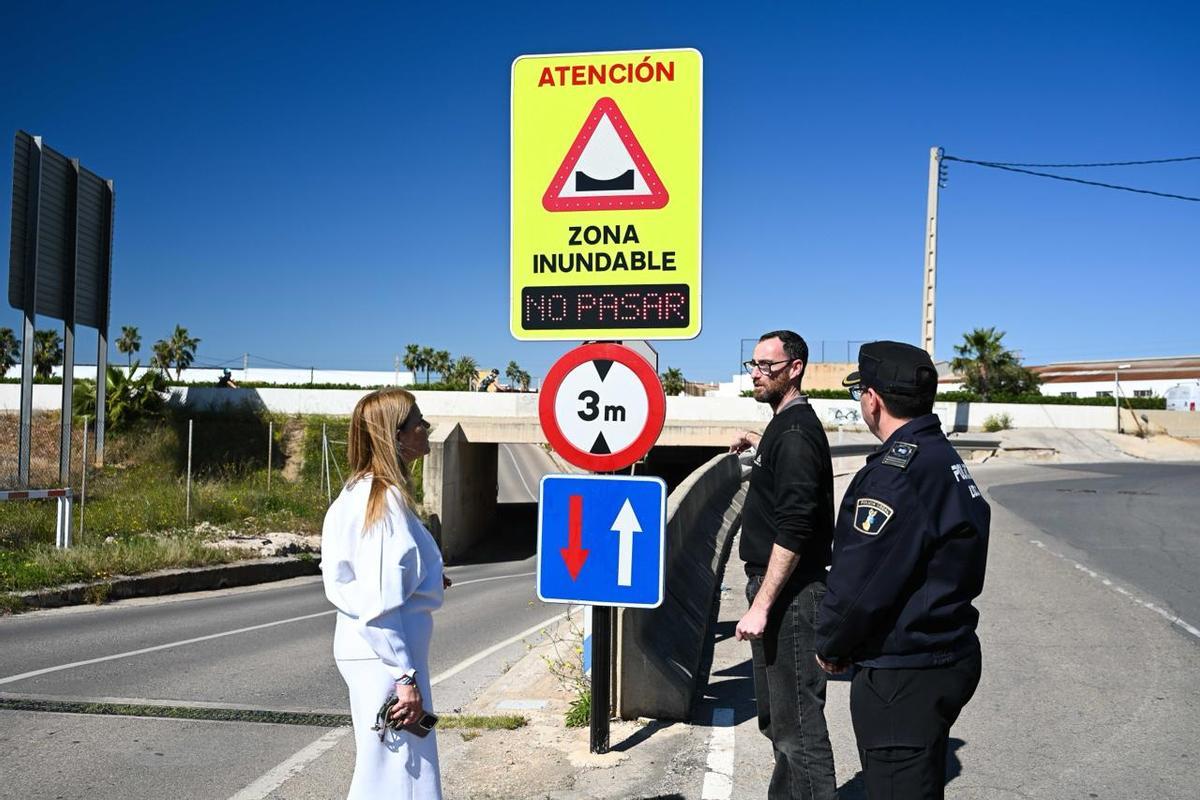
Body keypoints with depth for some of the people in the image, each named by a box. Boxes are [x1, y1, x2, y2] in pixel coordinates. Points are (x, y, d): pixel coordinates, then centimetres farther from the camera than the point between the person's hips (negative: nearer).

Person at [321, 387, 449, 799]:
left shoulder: (364, 492, 10)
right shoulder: (385, 499, -19)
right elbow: (378, 605, -23)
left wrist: (426, 580, 15)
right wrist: (405, 677, -22)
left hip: (366, 652, 10)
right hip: (386, 656, -10)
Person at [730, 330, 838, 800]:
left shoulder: (795, 434, -17)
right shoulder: (786, 425, 13)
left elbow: (792, 532, -24)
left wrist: (761, 605, -25)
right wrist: (759, 445, 39)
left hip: (788, 594, -11)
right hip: (774, 586, 11)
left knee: (796, 722, -5)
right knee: (775, 716, 20)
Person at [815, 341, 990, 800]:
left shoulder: (895, 473, -23)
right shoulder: (947, 461, 9)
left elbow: (859, 585, -24)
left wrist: (831, 648, -6)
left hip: (903, 677, -10)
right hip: (948, 657, 10)